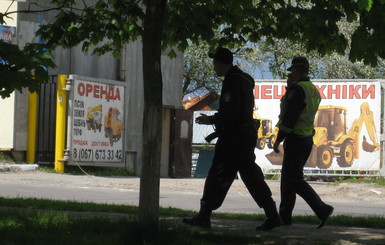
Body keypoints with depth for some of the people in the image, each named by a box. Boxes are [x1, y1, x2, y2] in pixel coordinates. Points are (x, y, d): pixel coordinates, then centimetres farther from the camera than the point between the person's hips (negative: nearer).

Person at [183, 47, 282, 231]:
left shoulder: (232, 81, -14)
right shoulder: (244, 79, 18)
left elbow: (230, 110, -22)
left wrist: (212, 120, -10)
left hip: (233, 138, -10)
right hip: (247, 135, 10)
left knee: (217, 177, -3)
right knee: (251, 175, 9)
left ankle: (203, 217, 2)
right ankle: (272, 215, 4)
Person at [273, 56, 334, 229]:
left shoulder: (297, 89, -17)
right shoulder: (313, 90, 11)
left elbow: (289, 117, -21)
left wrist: (278, 140, -14)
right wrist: (290, 86, 14)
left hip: (295, 139, -9)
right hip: (307, 138, 9)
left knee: (295, 179, -7)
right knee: (287, 176, 17)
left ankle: (322, 209, -17)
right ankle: (284, 215, 20)